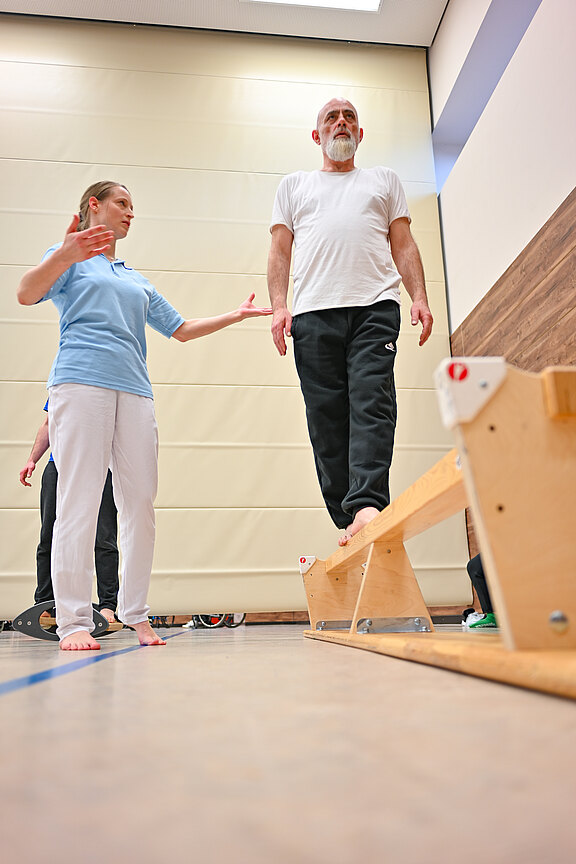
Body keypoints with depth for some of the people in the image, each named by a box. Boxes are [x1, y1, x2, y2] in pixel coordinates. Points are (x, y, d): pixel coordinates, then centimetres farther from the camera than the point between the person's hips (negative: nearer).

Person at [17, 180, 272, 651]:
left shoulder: (138, 280, 30)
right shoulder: (68, 258, 15)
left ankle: (136, 614, 7)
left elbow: (181, 329, 32)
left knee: (141, 501, -2)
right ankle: (74, 621, -6)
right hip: (81, 380, -5)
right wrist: (66, 256, -23)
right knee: (80, 501, -11)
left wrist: (237, 314, 30)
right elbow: (27, 293, -4)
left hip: (134, 389, 5)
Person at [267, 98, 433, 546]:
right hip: (315, 312, 1)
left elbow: (404, 244, 18)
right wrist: (279, 306, 1)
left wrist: (420, 298, 1)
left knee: (372, 402, -19)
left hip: (376, 307, 0)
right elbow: (280, 250, 17)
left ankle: (367, 505, -28)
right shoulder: (294, 185, 27)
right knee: (327, 417, -6)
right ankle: (348, 523, -3)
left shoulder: (384, 180, 27)